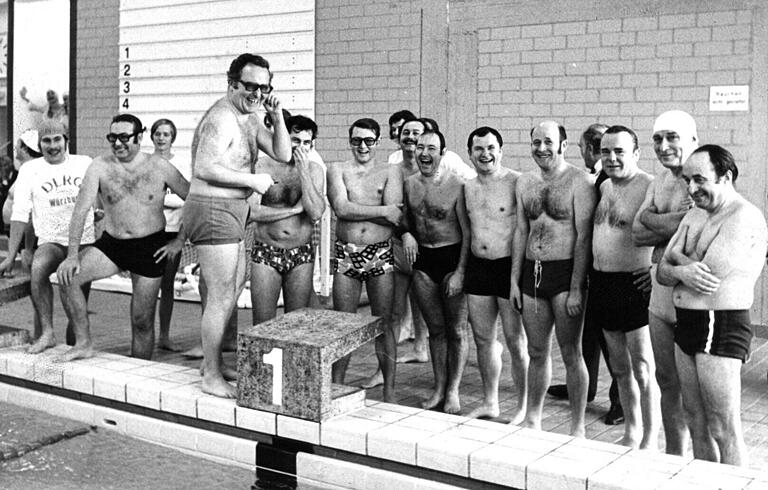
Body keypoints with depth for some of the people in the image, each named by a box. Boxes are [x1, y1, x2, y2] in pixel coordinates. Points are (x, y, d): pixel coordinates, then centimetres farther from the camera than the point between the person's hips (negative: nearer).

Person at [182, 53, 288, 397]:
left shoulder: (249, 118, 14)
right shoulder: (222, 118, -17)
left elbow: (283, 155, 11)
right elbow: (204, 169, -27)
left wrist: (277, 117, -3)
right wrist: (252, 180, -21)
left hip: (230, 214, 11)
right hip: (214, 213, -11)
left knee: (231, 289, 19)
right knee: (222, 298, -6)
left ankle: (212, 362, 32)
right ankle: (212, 377, 3)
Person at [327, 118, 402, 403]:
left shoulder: (391, 172, 6)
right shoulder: (338, 171, 8)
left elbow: (395, 215, -9)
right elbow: (341, 208, -9)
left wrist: (355, 209, -10)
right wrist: (381, 211, -10)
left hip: (380, 256, -1)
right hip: (346, 255, 1)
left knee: (383, 324, 3)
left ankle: (389, 391, 11)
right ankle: (336, 387, 18)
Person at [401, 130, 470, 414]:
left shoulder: (456, 186, -13)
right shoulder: (409, 184, 4)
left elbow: (468, 233, -11)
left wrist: (460, 272, -15)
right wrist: (407, 234, -3)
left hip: (452, 257, -5)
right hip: (423, 261, 5)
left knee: (456, 331, 3)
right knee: (435, 329, 12)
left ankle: (453, 391, 15)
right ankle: (439, 388, 21)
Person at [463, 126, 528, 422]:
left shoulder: (517, 182, -10)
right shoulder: (468, 187, 10)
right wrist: (460, 271, 17)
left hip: (509, 266, -6)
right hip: (477, 267, 6)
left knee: (516, 342, 0)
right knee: (483, 339, 12)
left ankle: (524, 407, 15)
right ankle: (490, 403, 26)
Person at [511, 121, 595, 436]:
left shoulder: (578, 183, -9)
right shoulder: (524, 183, 11)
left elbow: (584, 237, -12)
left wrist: (576, 289, -16)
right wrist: (515, 279, 11)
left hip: (565, 272, -6)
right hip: (532, 272, 6)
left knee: (571, 354, 1)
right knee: (537, 352, 14)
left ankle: (578, 428, 12)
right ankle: (532, 419, 27)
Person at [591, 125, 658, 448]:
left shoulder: (650, 187, -14)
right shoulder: (604, 186, 12)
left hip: (635, 285, -7)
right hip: (602, 284, 8)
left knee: (642, 370, -1)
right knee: (620, 369, 16)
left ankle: (650, 440, 12)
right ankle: (631, 431, 30)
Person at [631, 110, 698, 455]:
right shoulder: (657, 185, 14)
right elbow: (637, 234, 3)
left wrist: (654, 222, -12)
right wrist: (675, 219, -9)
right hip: (659, 296, 7)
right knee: (667, 381, 16)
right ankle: (674, 457, 30)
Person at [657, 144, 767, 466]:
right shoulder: (694, 215, 14)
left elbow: (711, 272, -21)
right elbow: (662, 272, 11)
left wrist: (677, 256, -1)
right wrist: (682, 272, -13)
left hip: (720, 328, -8)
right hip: (686, 324, 9)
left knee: (724, 430, -2)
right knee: (697, 421, 16)